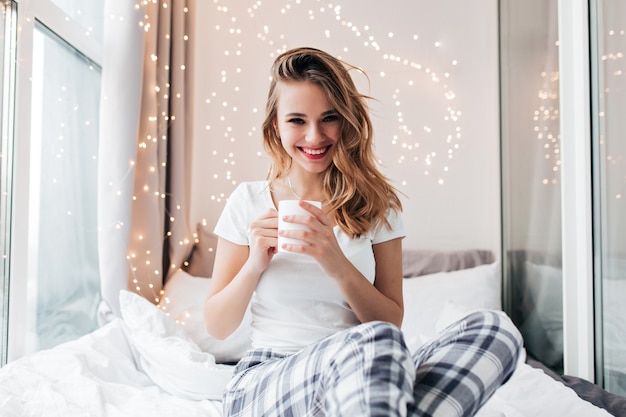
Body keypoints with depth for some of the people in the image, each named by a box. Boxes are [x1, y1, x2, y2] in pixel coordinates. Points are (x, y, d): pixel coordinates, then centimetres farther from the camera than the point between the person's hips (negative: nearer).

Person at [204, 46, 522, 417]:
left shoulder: (376, 205, 5)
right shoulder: (249, 202, 3)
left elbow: (393, 322, 1)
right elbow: (217, 327, 5)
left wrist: (339, 265, -16)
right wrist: (254, 264, -13)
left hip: (359, 379, 4)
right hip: (266, 382, -3)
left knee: (495, 329, -23)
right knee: (375, 342, -37)